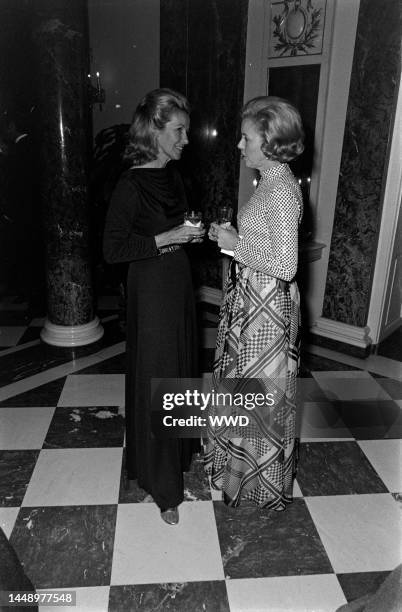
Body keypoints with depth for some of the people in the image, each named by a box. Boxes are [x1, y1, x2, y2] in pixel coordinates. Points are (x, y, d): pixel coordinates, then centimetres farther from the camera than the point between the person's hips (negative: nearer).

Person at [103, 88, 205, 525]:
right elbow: (113, 250, -18)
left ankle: (179, 450, 42)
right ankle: (162, 486, 21)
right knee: (155, 379, 2)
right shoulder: (131, 186, -18)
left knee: (180, 366, 19)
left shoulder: (172, 176, 6)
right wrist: (166, 239, -21)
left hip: (179, 282, 8)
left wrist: (192, 233, -1)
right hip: (151, 288, -8)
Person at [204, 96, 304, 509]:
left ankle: (261, 483, 31)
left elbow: (285, 265, -26)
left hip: (267, 308, -10)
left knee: (258, 390, 7)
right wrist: (231, 234, 4)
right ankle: (243, 460, 45)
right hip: (250, 302, 10)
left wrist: (236, 244, -18)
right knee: (245, 386, 22)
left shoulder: (281, 192, -22)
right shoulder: (270, 184, 9)